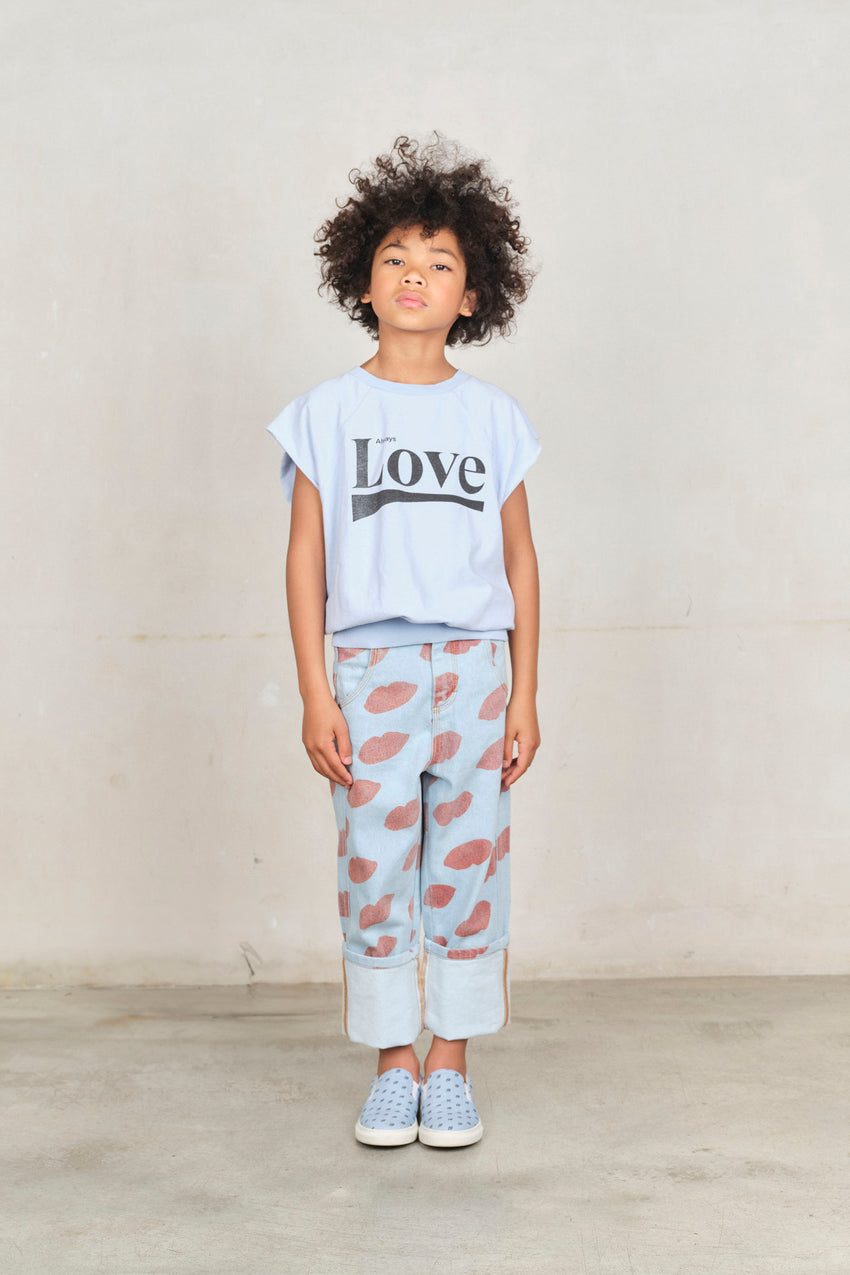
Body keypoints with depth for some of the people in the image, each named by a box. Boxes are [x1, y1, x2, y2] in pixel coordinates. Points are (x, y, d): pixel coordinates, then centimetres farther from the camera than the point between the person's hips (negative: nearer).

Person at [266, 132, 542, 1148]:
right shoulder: (326, 412, 4)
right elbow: (304, 558, 2)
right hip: (370, 666, -1)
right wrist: (315, 697, -4)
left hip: (475, 665, 1)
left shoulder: (493, 415, 8)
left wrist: (524, 696, 4)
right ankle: (393, 1065, 18)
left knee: (467, 867, 4)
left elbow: (519, 560, 9)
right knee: (374, 871, 2)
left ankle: (450, 1065, 19)